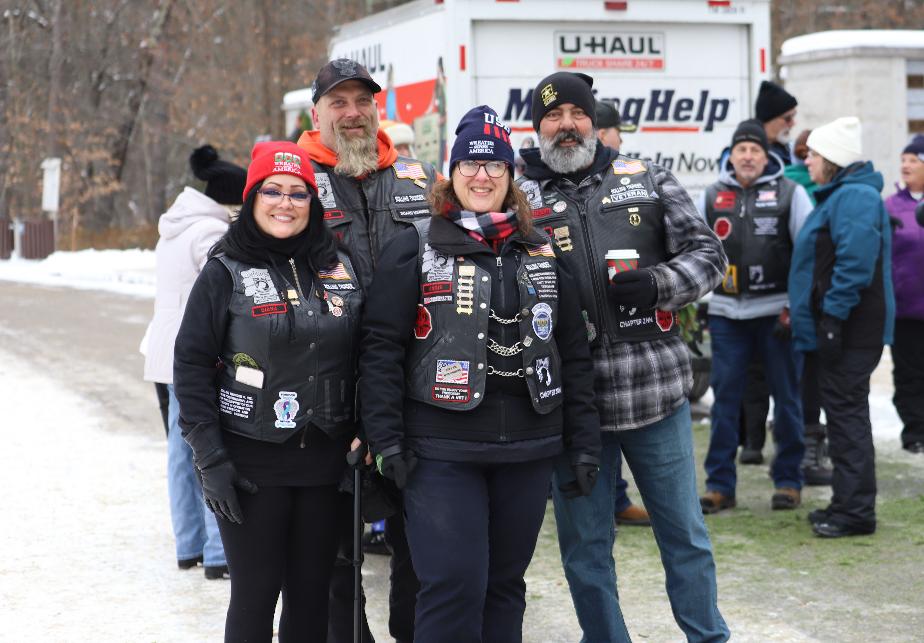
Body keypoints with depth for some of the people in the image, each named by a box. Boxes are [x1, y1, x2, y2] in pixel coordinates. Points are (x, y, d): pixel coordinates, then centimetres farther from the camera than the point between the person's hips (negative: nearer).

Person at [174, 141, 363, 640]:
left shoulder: (340, 268, 7)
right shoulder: (227, 272, -4)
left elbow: (362, 360, 15)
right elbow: (192, 365, -6)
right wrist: (210, 458, -11)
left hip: (325, 462, 4)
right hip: (252, 464, -4)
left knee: (313, 593, 9)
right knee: (255, 593, 0)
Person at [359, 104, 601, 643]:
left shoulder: (543, 255, 11)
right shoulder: (416, 250, 0)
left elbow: (575, 355, 12)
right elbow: (381, 348, -4)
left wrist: (584, 444, 8)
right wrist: (387, 440, -11)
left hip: (528, 451, 4)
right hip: (442, 452, -4)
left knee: (505, 584, 11)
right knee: (453, 587, -8)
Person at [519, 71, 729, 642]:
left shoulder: (648, 180, 7)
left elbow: (707, 253, 7)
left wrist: (659, 284, -12)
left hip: (658, 389, 0)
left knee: (685, 532, 10)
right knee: (585, 545, 9)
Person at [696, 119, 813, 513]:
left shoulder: (790, 193, 1)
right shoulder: (712, 197, 10)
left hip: (776, 312, -2)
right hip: (727, 313, 2)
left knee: (786, 398, 4)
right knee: (725, 399, 2)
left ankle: (788, 481, 14)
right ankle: (720, 485, 8)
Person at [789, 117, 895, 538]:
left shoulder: (854, 197, -16)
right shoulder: (841, 195, 18)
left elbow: (856, 261, -26)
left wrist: (833, 313, -24)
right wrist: (810, 313, 21)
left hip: (851, 327, -11)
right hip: (838, 324, 11)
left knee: (846, 411, -8)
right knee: (841, 409, 15)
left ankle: (855, 511, -6)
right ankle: (848, 502, 23)